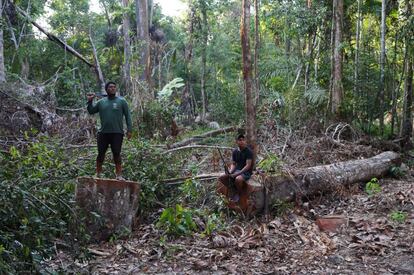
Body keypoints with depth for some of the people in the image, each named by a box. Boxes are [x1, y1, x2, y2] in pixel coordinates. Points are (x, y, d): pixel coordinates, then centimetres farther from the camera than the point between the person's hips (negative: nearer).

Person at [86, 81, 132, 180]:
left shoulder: (121, 101, 4)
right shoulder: (101, 102, 12)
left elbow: (128, 116, 2)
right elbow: (91, 111, 16)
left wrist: (129, 129, -6)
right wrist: (90, 101, 1)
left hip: (117, 133, -3)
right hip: (103, 132, 3)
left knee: (116, 154, -3)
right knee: (101, 153, 8)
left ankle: (119, 175, 2)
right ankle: (98, 174, 19)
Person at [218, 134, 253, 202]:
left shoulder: (248, 152, -13)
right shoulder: (235, 151, 6)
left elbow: (248, 165, -19)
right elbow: (233, 164, 10)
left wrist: (237, 173, -25)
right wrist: (231, 171, -13)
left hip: (246, 172, -6)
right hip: (237, 170, 6)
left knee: (238, 179, -39)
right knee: (221, 178, -12)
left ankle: (239, 193, -8)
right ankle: (234, 190, 5)